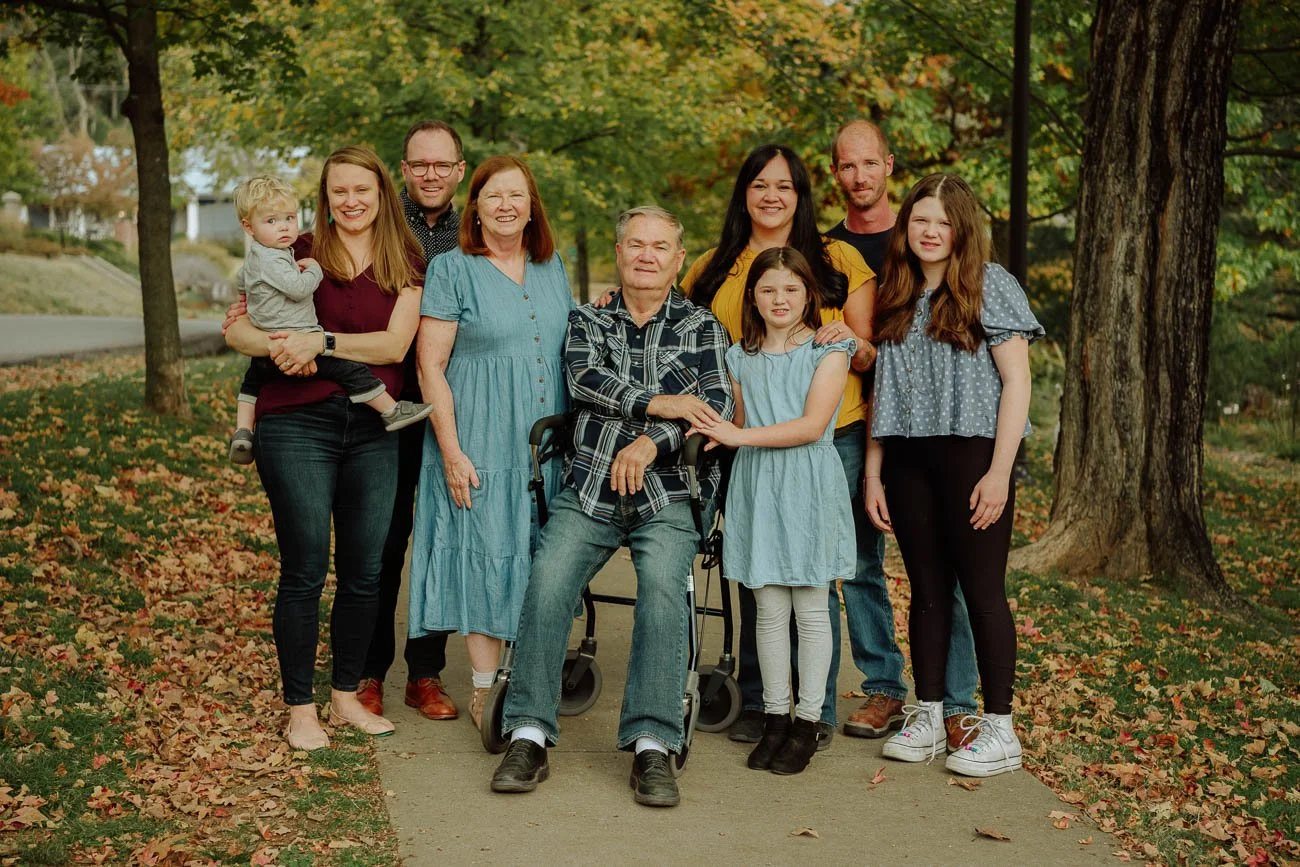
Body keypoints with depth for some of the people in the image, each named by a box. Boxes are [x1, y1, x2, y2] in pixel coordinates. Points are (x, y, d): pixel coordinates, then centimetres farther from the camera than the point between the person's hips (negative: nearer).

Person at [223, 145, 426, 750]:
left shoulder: (405, 264, 8)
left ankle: (346, 697, 25)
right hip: (298, 423, -2)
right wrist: (277, 345, -20)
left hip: (373, 430, 3)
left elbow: (395, 344, -6)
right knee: (305, 571, -1)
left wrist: (321, 342, -17)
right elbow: (236, 329, 1)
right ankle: (300, 709, 13)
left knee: (364, 573, 8)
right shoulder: (298, 254, 3)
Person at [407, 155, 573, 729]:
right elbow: (430, 365, -8)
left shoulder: (552, 268, 12)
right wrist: (451, 450, -14)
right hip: (482, 441, -5)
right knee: (487, 555, -3)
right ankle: (485, 689, 7)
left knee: (542, 557, 8)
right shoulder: (452, 270, -4)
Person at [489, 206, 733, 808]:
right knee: (548, 580, -24)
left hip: (668, 494, -1)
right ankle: (529, 736, -19)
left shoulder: (701, 326, 16)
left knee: (662, 583, -29)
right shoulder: (587, 321, 19)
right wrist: (657, 404, -12)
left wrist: (652, 442, -14)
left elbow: (717, 404, 1)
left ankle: (653, 746, -29)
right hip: (589, 488, 1)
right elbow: (583, 377, -2)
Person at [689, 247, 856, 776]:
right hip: (756, 486, 3)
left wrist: (740, 436, -14)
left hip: (808, 487, -3)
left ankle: (807, 723, 11)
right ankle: (774, 719, 15)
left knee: (810, 608, 2)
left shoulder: (828, 350, -2)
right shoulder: (741, 357, 12)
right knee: (768, 608, 5)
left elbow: (812, 425, -12)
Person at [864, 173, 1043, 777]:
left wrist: (999, 472, -14)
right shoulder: (897, 297, 13)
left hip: (972, 454, -5)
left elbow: (1016, 382, -6)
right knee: (926, 589, 9)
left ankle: (999, 730, 6)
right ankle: (926, 720, 17)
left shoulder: (990, 287, -2)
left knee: (982, 590, -2)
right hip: (907, 460, 5)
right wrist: (872, 475, 8)